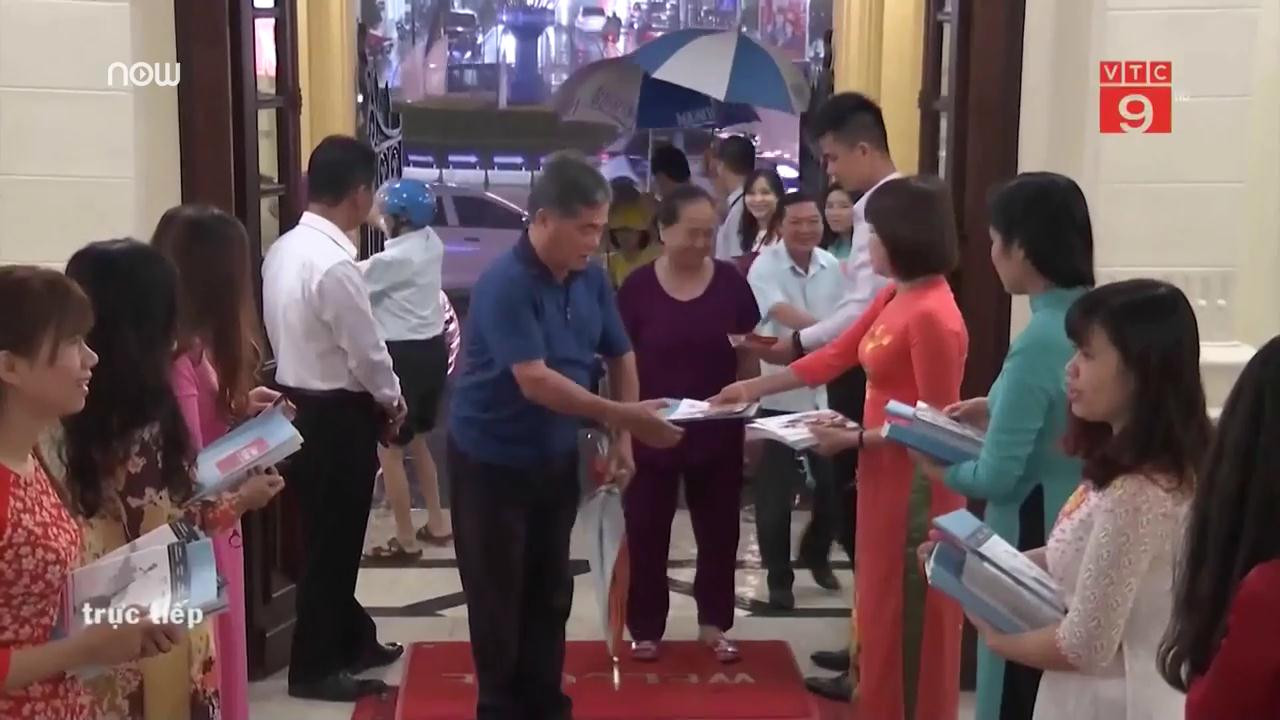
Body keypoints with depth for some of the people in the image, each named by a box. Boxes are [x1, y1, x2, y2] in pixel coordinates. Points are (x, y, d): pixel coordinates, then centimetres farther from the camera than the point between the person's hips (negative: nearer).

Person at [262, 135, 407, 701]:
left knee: (328, 536, 19)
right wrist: (391, 401, 1)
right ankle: (315, 667, 15)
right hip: (336, 415, -9)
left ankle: (352, 640, 34)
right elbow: (366, 349, -19)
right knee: (331, 542, 3)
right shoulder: (335, 264, -24)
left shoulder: (283, 249, 5)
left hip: (297, 403, 9)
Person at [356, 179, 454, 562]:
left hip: (404, 357, -9)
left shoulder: (395, 258, -21)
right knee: (416, 441, 24)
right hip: (432, 350, 9)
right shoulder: (430, 243, 3)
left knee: (389, 450, 3)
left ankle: (405, 540, 11)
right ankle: (437, 524, 32)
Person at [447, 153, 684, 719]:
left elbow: (620, 357, 9)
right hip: (492, 459, -6)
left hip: (556, 456, 6)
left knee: (551, 590, 16)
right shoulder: (505, 283, -25)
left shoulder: (591, 278, -3)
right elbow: (534, 380, -31)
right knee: (498, 594, 7)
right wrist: (622, 416, -33)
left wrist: (622, 439, 0)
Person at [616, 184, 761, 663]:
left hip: (717, 433, 2)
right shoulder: (638, 288, -8)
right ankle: (646, 628, 22)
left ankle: (713, 623, 27)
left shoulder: (730, 283, -3)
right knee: (646, 533, 7)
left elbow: (748, 358, 4)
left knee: (719, 531, 11)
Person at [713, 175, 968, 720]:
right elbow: (833, 358, 13)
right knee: (883, 607, 18)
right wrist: (753, 388, 14)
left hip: (915, 484, -9)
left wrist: (853, 440, -17)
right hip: (885, 475, 9)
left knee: (910, 616, 4)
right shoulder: (894, 298, 7)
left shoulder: (933, 316, -22)